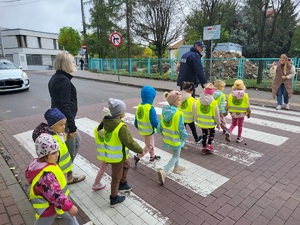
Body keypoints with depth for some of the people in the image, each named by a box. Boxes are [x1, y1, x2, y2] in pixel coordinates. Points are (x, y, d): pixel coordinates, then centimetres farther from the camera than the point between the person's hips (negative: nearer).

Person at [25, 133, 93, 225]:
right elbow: (55, 195, -38)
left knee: (68, 215, 29)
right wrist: (69, 207, -30)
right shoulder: (46, 175, -41)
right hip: (48, 206, -9)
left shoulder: (38, 163, -10)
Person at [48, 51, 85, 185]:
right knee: (69, 149, 7)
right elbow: (66, 106, -24)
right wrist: (72, 127, -20)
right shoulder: (64, 81, -20)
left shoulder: (55, 78, 11)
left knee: (77, 141, 23)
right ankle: (68, 177, 26)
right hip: (64, 120, -10)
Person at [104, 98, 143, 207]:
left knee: (126, 165, 31)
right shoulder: (121, 127, -31)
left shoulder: (107, 122, -6)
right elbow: (130, 142, -28)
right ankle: (114, 199, 31)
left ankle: (123, 185, 48)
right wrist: (141, 150, -14)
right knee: (116, 177, 11)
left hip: (110, 153, 8)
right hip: (117, 156, -8)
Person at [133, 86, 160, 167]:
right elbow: (154, 122, -26)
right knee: (149, 146, 13)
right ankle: (137, 157, 16)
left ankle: (153, 156, 41)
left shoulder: (139, 106, -4)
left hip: (142, 130, 8)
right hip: (148, 131, -8)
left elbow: (136, 119, 6)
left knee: (151, 144, 26)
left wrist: (137, 127, 21)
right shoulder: (150, 108, -27)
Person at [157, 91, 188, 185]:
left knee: (175, 153, 30)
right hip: (176, 139, -7)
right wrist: (184, 136, -4)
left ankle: (177, 167, 49)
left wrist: (161, 132, 17)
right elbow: (181, 128, -21)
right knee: (175, 156, 11)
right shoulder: (178, 113, -27)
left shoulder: (164, 110, -7)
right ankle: (164, 172, -3)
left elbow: (160, 124, 2)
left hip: (167, 137, 7)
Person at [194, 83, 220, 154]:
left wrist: (197, 119, 15)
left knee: (204, 134, 18)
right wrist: (218, 123, 2)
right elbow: (216, 114, -11)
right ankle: (209, 145, 9)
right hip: (210, 122, -3)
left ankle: (204, 147, 22)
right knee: (212, 133, 21)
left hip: (201, 122, 3)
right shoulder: (214, 102, -17)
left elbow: (196, 112, 1)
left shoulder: (198, 101, -7)